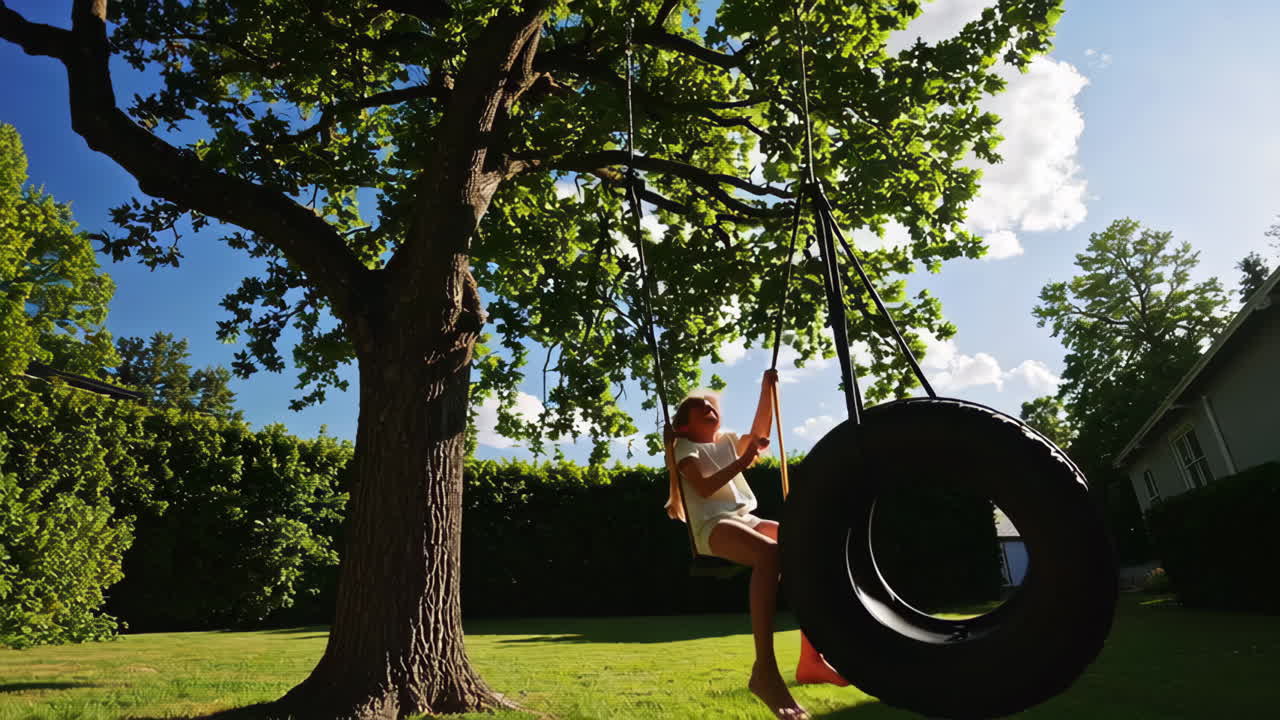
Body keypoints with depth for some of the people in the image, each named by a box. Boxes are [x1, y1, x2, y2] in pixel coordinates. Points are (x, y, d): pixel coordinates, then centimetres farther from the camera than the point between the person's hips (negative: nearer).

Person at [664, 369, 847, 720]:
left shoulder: (727, 442, 26)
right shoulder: (686, 447, 8)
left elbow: (759, 434, 8)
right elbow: (704, 488, -9)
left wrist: (766, 391, 2)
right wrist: (742, 462, -17)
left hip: (746, 519, 7)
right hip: (713, 526, -7)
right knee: (770, 554, -37)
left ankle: (810, 658, -14)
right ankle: (764, 669, -37)